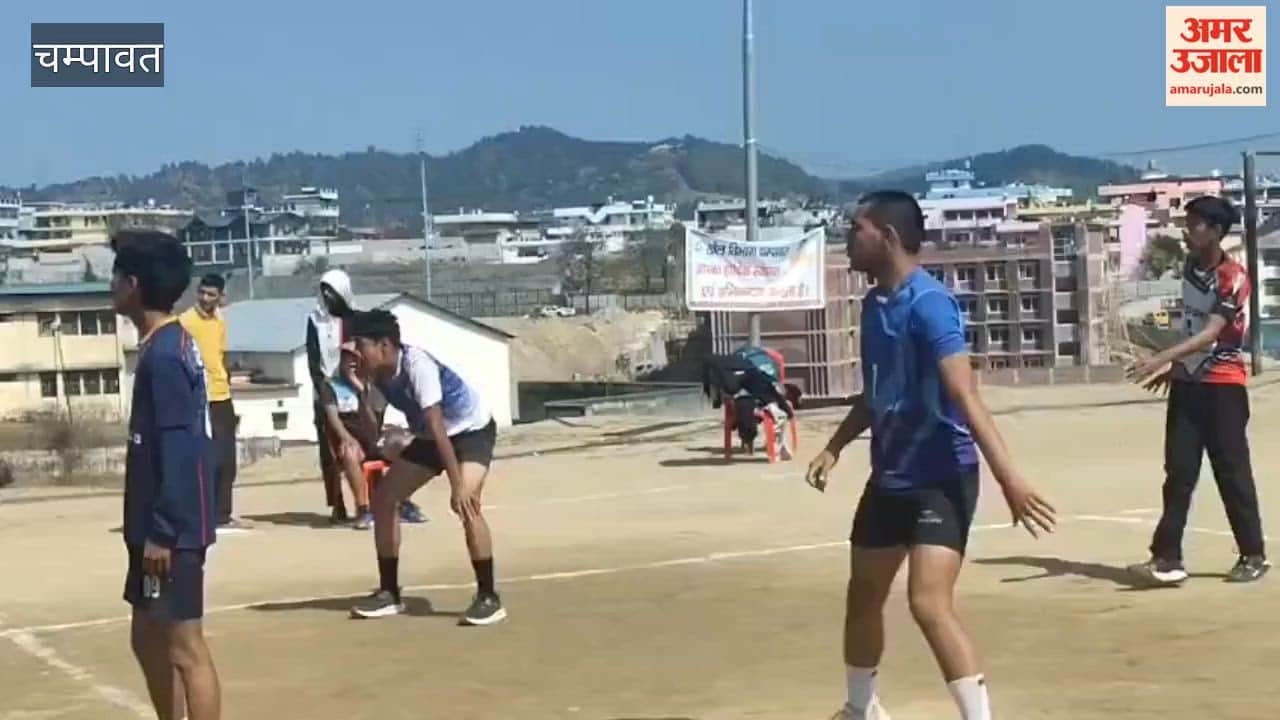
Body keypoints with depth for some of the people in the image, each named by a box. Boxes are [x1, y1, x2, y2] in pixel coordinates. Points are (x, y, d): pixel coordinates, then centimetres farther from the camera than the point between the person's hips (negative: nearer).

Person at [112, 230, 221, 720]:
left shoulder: (164, 354, -17)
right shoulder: (168, 345, 12)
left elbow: (178, 451, -22)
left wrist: (162, 532, -21)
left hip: (171, 532, -10)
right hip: (157, 527, 10)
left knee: (185, 648, -5)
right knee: (149, 639, 18)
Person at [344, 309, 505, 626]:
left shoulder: (417, 366, -33)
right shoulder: (377, 373, -11)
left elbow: (436, 426, -38)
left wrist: (457, 485, -41)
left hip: (471, 430, -8)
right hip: (430, 436, 8)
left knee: (466, 503, -29)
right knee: (382, 497, 2)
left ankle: (489, 598, -18)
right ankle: (389, 593, 13)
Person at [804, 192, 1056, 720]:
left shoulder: (928, 303, -20)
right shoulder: (873, 304, 6)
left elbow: (965, 396, -29)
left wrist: (1008, 477, -36)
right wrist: (834, 447, 13)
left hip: (941, 478, -9)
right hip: (889, 476, 9)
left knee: (929, 603, -21)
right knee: (863, 595, 19)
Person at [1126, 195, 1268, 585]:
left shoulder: (1233, 277, -17)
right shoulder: (1189, 267, 7)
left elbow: (1210, 333, -28)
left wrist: (1162, 358, -38)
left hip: (1223, 387, -7)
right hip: (1186, 384, 7)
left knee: (1232, 473, 2)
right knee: (1178, 472, 1)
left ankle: (1253, 556, 15)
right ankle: (1167, 558, -1)